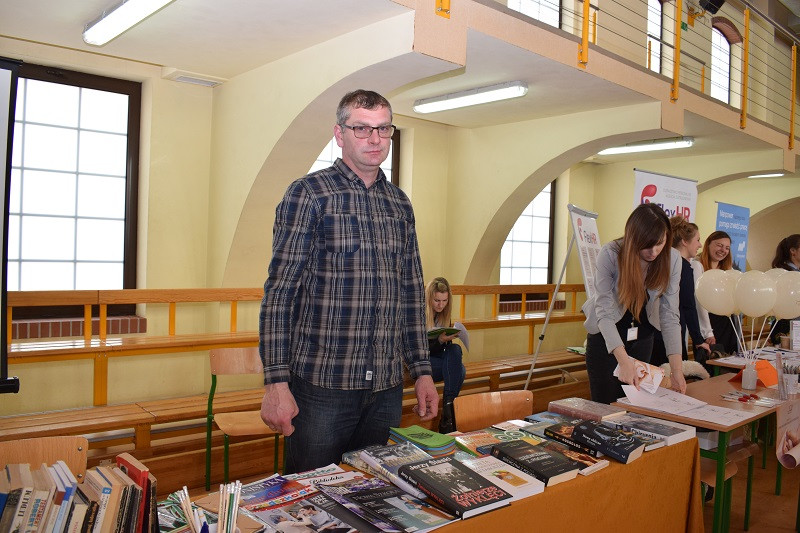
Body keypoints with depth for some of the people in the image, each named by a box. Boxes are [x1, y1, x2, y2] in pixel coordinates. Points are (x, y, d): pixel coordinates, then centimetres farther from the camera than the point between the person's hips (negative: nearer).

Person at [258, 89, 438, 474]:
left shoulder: (400, 204, 11)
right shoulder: (307, 194, -5)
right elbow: (280, 291, -9)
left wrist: (422, 371, 11)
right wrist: (276, 383, -14)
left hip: (386, 389, 5)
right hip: (320, 386, -5)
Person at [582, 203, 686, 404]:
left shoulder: (672, 259, -17)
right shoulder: (610, 255, -27)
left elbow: (669, 315, -16)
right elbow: (605, 312, -29)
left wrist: (676, 369, -24)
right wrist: (624, 361, -40)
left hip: (642, 334, 3)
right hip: (606, 335, -3)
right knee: (606, 405, 1)